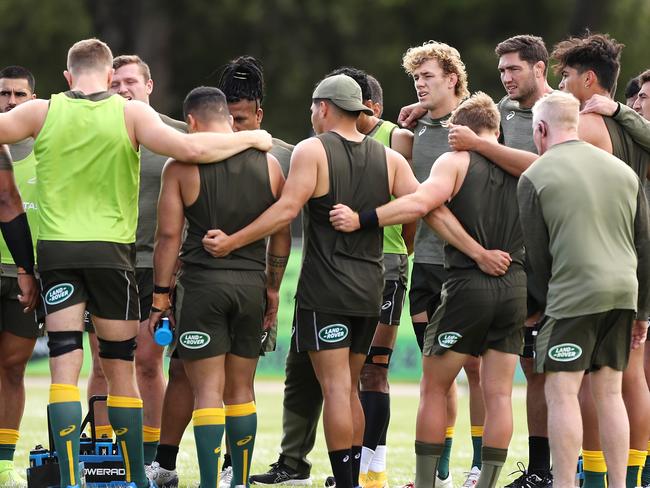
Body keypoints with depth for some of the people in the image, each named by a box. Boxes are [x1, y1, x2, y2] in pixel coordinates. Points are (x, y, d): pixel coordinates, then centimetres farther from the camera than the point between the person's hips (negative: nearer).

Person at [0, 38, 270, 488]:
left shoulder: (43, 112, 1)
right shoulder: (131, 114, -4)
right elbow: (189, 149, -14)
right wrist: (250, 139, -2)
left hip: (55, 249, 1)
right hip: (111, 250, -1)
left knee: (65, 367, -1)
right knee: (120, 367, 9)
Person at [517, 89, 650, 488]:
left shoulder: (535, 178, -1)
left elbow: (537, 255, 1)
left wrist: (545, 302, 15)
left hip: (573, 292, -5)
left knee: (562, 393, -2)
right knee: (609, 392, 11)